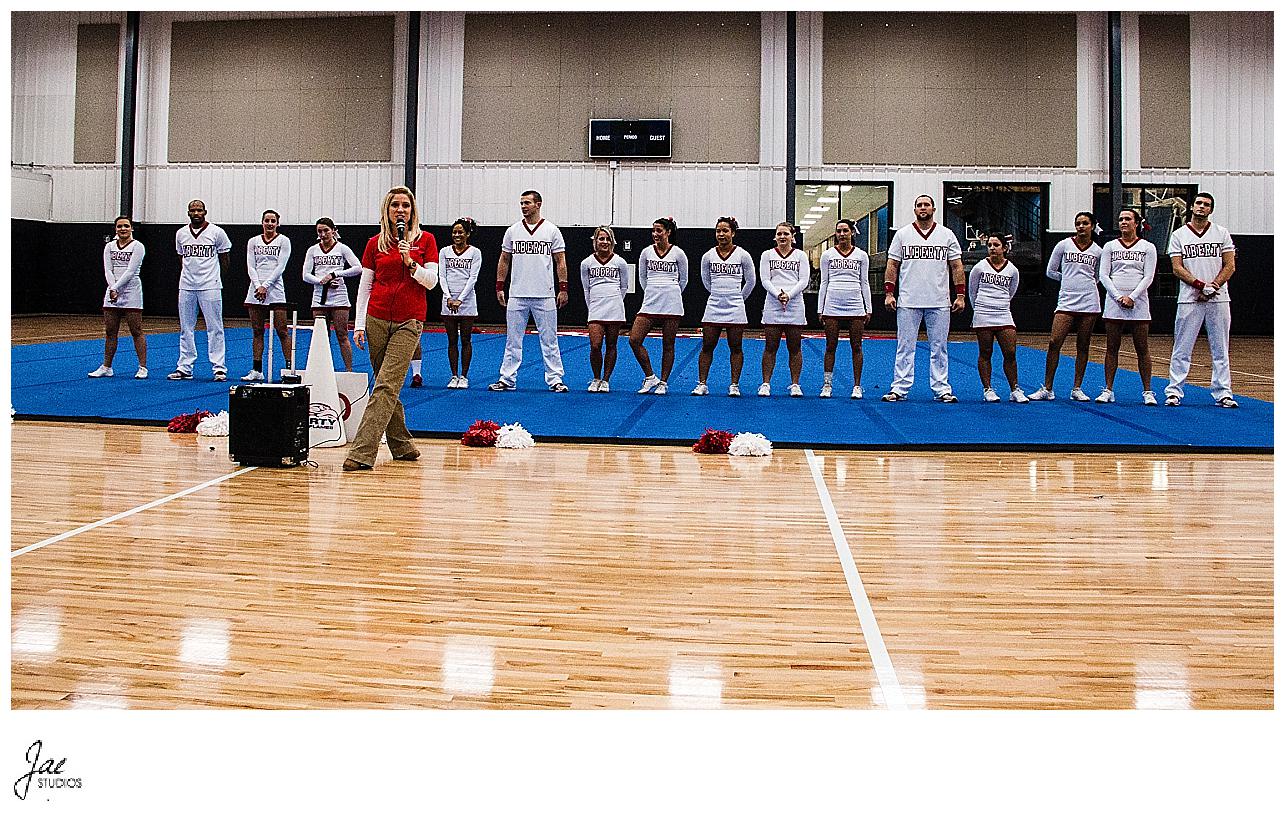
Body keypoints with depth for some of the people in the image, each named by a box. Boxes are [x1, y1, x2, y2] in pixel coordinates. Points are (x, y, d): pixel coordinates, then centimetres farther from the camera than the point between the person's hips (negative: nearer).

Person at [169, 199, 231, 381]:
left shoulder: (216, 232, -3)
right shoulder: (180, 233, 8)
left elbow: (224, 260, 6)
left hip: (210, 287, -4)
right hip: (186, 287, 4)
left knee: (214, 328, -4)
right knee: (186, 328, 7)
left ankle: (219, 368, -1)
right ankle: (184, 368, 13)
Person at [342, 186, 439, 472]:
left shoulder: (425, 240, 5)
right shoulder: (375, 243, 10)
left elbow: (431, 281, 2)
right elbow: (364, 286, 10)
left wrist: (410, 263, -14)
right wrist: (359, 325, 4)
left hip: (408, 322, -3)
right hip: (377, 320, 3)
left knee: (386, 385, -13)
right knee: (388, 386, 7)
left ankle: (362, 453, -19)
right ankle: (402, 446, 20)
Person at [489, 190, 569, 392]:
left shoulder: (552, 230, 2)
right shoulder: (513, 231, 8)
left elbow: (560, 262, 3)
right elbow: (504, 261, 13)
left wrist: (563, 289, -3)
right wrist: (499, 288, 7)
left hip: (545, 296, -2)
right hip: (517, 295, 2)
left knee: (549, 339, 1)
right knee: (513, 340, 5)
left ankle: (554, 379, 7)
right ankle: (507, 379, 10)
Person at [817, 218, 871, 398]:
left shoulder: (861, 255, 8)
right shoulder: (827, 255, 7)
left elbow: (865, 283, 10)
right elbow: (824, 283, 9)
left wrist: (869, 308, 5)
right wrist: (820, 309, 5)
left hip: (855, 305, 0)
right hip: (832, 305, 0)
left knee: (856, 347, 1)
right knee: (831, 346, 1)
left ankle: (857, 386, 7)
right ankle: (827, 385, 9)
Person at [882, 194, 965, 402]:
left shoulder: (947, 235, 8)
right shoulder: (902, 234, 7)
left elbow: (957, 267, 7)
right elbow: (892, 266, 7)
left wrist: (960, 295, 0)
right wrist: (889, 293, -2)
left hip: (940, 303, 1)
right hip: (908, 302, -1)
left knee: (938, 348, 5)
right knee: (905, 347, 1)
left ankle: (941, 389, 10)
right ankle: (899, 388, 5)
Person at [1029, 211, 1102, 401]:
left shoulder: (1098, 251, 9)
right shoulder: (1063, 245, 5)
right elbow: (1050, 272, 11)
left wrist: (1083, 281, 12)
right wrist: (1070, 279, 11)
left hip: (1089, 302, 1)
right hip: (1066, 302, -1)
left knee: (1083, 346, 4)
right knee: (1054, 343, -9)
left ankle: (1077, 389, 11)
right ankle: (1047, 389, -3)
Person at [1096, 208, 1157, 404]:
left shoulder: (1148, 247, 7)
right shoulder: (1110, 246, 10)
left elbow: (1148, 277, 0)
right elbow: (1103, 275, 3)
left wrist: (1132, 297, -11)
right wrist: (1119, 297, -9)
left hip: (1138, 303, -1)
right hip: (1114, 302, 1)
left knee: (1142, 349, 0)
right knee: (1112, 348, 2)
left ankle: (1147, 392, 4)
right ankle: (1108, 390, 6)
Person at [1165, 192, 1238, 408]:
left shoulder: (1222, 233, 9)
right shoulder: (1179, 235, 6)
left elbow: (1230, 266, 4)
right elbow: (1177, 268, -1)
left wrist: (1212, 287, -10)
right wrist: (1201, 285, -13)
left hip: (1219, 300, 1)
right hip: (1189, 300, -1)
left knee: (1220, 350, 4)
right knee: (1182, 349, 0)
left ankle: (1222, 393, 7)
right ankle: (1173, 391, 4)